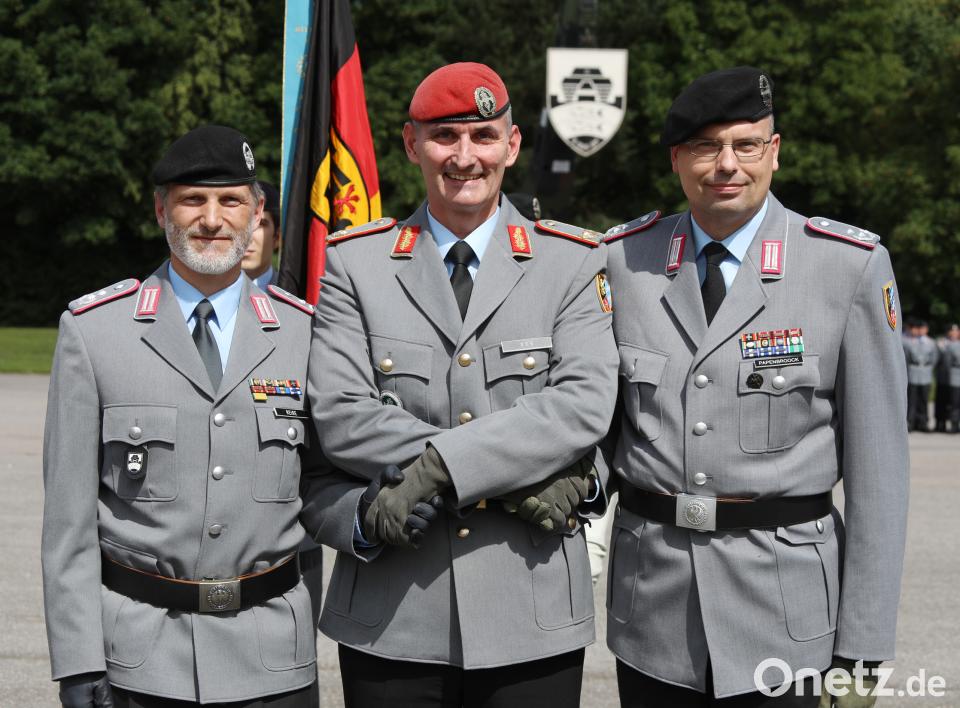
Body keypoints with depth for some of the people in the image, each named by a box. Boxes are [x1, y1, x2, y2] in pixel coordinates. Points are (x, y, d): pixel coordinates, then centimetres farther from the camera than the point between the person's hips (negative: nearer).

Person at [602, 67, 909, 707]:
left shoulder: (852, 266, -6)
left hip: (783, 596, -2)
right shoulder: (624, 259, 3)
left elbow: (877, 462, -6)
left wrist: (862, 645, -7)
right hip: (650, 599, 3)